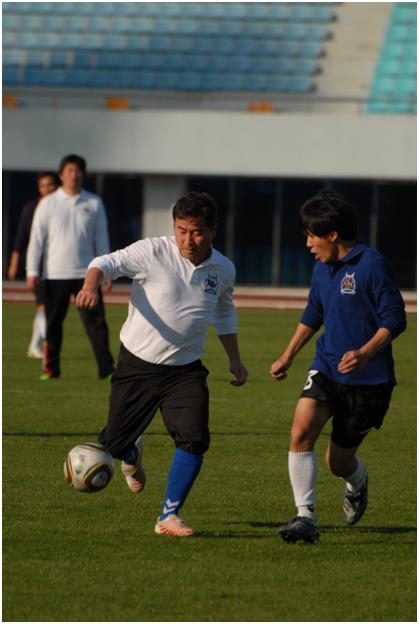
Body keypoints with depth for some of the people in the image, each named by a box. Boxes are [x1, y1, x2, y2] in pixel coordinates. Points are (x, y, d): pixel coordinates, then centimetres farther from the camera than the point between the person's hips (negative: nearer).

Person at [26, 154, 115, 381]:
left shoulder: (94, 203, 8)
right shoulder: (48, 204, 3)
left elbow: (101, 239, 11)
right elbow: (37, 239, 2)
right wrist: (32, 271, -5)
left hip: (86, 274, 0)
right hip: (55, 275, 0)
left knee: (96, 321, -6)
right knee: (53, 322, 3)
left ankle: (106, 367, -8)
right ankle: (51, 368, 10)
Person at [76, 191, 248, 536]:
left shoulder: (223, 270, 2)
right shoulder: (154, 252, -13)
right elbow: (108, 263, -15)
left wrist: (235, 360, 19)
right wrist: (91, 285, -37)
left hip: (186, 369, 2)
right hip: (138, 363, -2)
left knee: (194, 440, -17)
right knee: (115, 442, 5)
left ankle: (169, 517, -4)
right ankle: (133, 456, 45)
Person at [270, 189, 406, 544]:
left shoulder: (372, 265, -15)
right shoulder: (322, 269, 9)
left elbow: (395, 319, -16)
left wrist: (366, 352, -30)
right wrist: (288, 357, 19)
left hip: (368, 379, -6)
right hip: (326, 370, 6)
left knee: (339, 461, 3)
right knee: (301, 431, -20)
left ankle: (358, 483, 41)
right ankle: (306, 517, -19)